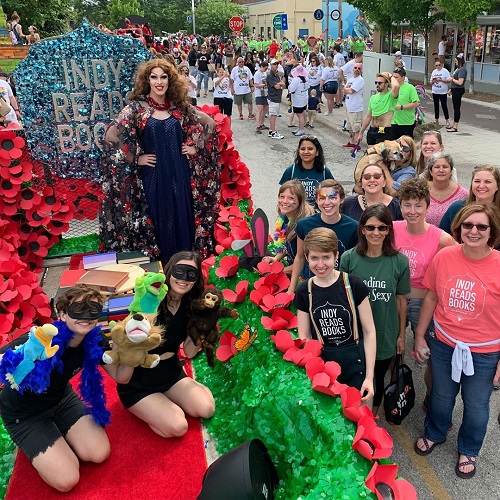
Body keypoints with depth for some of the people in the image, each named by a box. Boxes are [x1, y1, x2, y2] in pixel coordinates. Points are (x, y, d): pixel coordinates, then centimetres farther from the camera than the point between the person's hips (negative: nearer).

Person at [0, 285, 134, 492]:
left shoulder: (95, 340, -19)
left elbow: (120, 376, -7)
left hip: (61, 398, 5)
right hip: (22, 413, -4)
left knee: (99, 454, -6)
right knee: (66, 481, -10)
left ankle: (57, 431, 19)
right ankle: (33, 444, 17)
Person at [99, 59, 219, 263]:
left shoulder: (179, 106, 5)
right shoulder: (136, 108, -4)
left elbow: (208, 123, 15)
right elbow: (112, 135, -10)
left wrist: (196, 146, 6)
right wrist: (136, 158, -9)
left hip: (179, 174, 3)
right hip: (153, 176, -2)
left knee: (182, 218, 8)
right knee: (160, 221, 5)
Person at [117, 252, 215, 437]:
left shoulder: (191, 307, -6)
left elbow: (189, 352, -3)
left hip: (171, 373, 6)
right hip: (138, 381, -5)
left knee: (207, 409, -11)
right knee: (177, 427, -18)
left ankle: (166, 400, 14)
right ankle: (142, 408, 10)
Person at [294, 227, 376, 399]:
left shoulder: (354, 285, -10)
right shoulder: (304, 292, -3)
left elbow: (369, 332, -6)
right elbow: (304, 337, 3)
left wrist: (369, 377, -8)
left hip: (355, 367, -2)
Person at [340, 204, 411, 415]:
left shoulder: (399, 261, -10)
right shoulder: (349, 258, -11)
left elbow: (401, 300, 0)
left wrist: (402, 334, 6)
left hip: (386, 335, 1)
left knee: (377, 379, 19)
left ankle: (373, 416, 47)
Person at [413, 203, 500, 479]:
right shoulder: (444, 257, -10)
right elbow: (431, 297, 1)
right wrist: (419, 336, 5)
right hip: (443, 345, 2)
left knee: (476, 405, 18)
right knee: (441, 396, 23)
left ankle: (468, 450, 46)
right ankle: (434, 434, 52)